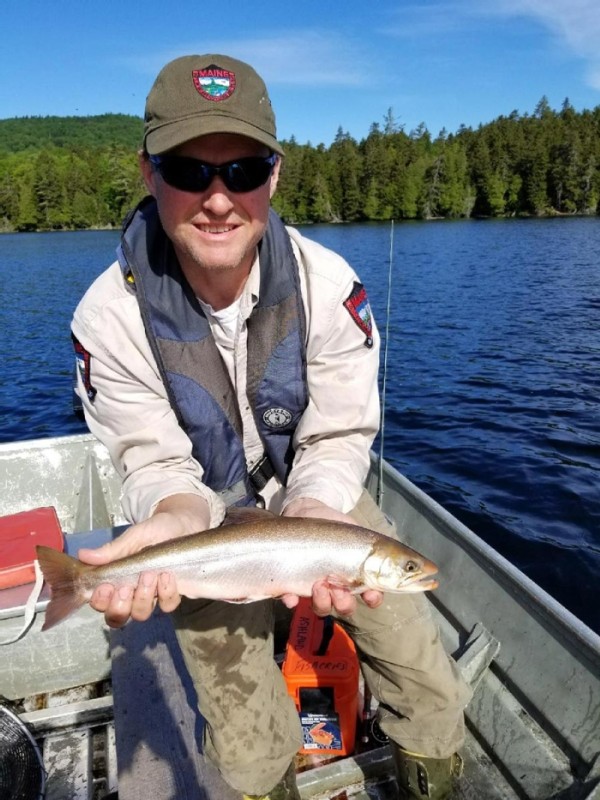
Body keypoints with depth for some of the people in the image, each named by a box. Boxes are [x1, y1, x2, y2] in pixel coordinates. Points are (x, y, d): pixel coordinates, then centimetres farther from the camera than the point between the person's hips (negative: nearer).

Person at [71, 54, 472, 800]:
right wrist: (180, 519, -38)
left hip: (320, 498, 1)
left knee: (435, 709, 3)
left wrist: (308, 523, -34)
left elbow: (337, 443, -15)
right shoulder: (111, 318, -21)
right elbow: (159, 466, -15)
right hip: (210, 520, 0)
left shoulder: (331, 287, -20)